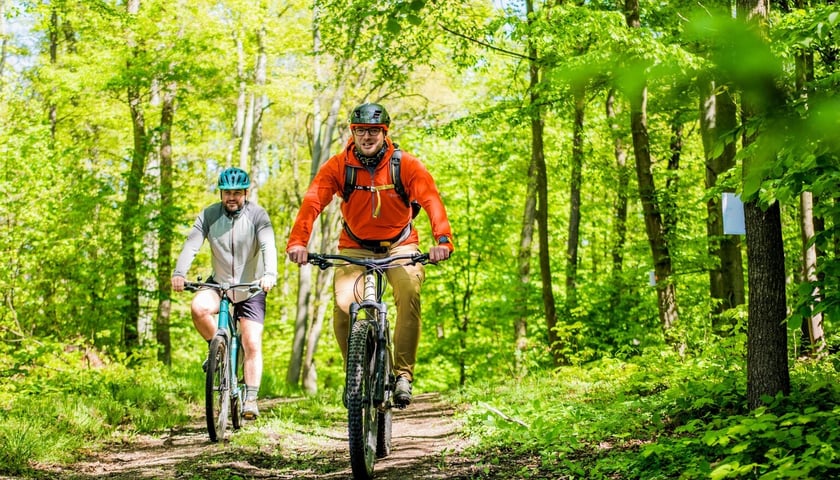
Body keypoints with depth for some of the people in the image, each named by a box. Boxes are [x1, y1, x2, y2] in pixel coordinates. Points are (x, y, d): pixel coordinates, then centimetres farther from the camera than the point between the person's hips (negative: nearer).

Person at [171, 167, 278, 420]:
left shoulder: (257, 215, -12)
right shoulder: (209, 216, -7)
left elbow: (268, 246, -27)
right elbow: (192, 244, -19)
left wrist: (270, 274, -46)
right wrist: (179, 273, -37)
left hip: (251, 288, -1)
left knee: (252, 345, -8)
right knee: (199, 307, -30)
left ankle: (251, 399, 0)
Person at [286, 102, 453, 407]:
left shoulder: (406, 165, -13)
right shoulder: (337, 166, -11)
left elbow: (432, 200, -26)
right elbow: (312, 202, -22)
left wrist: (442, 240, -44)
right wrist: (297, 242, -40)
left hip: (399, 245, -1)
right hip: (355, 247, 1)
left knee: (409, 292, -30)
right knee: (343, 304, -23)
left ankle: (404, 373, -19)